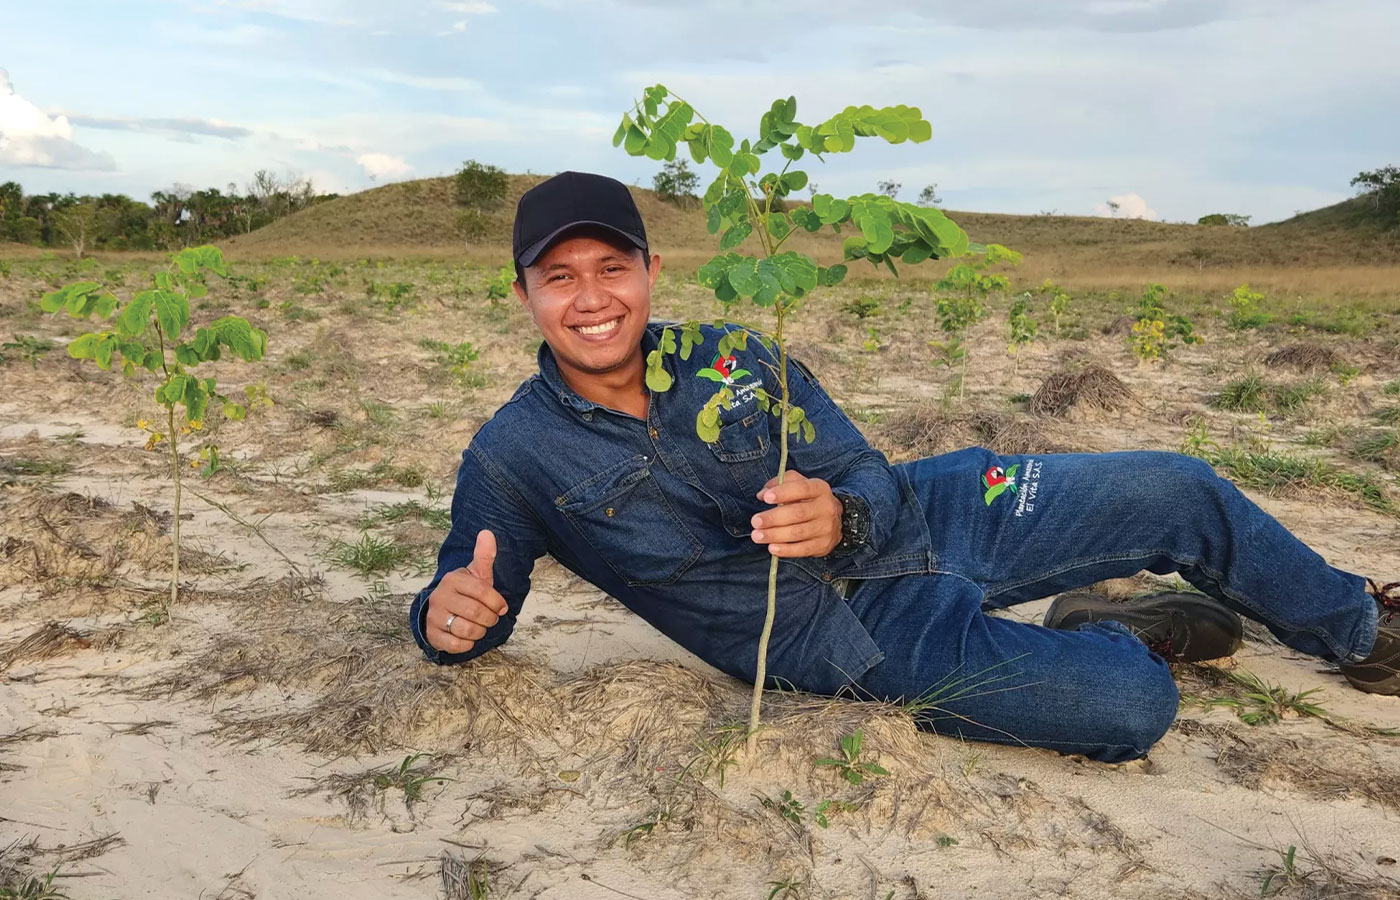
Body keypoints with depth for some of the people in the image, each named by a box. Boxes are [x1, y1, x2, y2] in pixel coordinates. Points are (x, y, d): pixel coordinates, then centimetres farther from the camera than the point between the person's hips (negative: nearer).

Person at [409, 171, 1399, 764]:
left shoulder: (724, 354, -4)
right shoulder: (514, 458, -11)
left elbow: (878, 480, -4)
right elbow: (473, 602, -5)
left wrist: (842, 513, -30)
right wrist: (447, 614, -32)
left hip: (925, 518, 4)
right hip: (871, 642, -4)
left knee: (1179, 493, 3)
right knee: (1130, 705, -22)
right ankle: (1118, 634, 16)